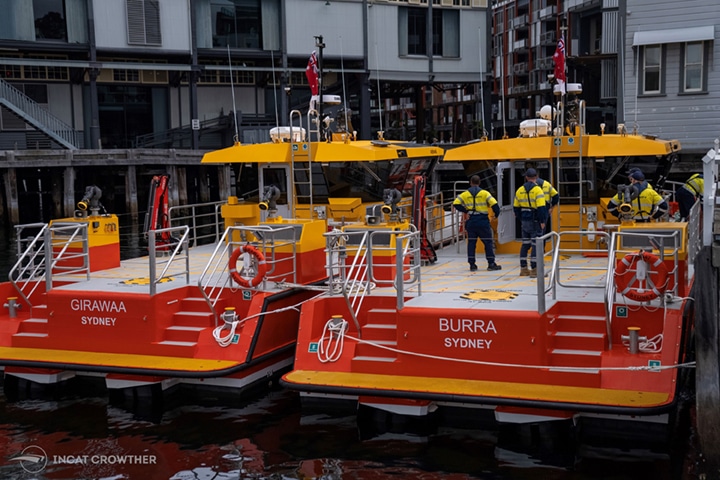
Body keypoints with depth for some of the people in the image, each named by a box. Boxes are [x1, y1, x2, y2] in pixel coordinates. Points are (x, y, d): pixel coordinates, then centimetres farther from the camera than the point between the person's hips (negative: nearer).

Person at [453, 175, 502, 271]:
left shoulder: (465, 194, 3)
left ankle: (472, 264, 10)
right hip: (483, 221, -2)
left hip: (471, 222, 2)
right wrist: (496, 214, 7)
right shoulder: (485, 193, -3)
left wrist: (465, 210, 3)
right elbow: (494, 204, -9)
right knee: (488, 242, 5)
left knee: (471, 243, 10)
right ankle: (491, 264, 3)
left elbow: (456, 204, -4)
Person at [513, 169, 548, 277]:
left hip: (525, 221, 6)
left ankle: (523, 269, 18)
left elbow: (516, 207, 11)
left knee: (525, 244, 14)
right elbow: (541, 207, -20)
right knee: (535, 245, -2)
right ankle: (534, 270, -2)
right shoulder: (537, 190, -13)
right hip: (535, 221, -6)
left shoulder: (520, 190, 6)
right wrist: (542, 221, -14)